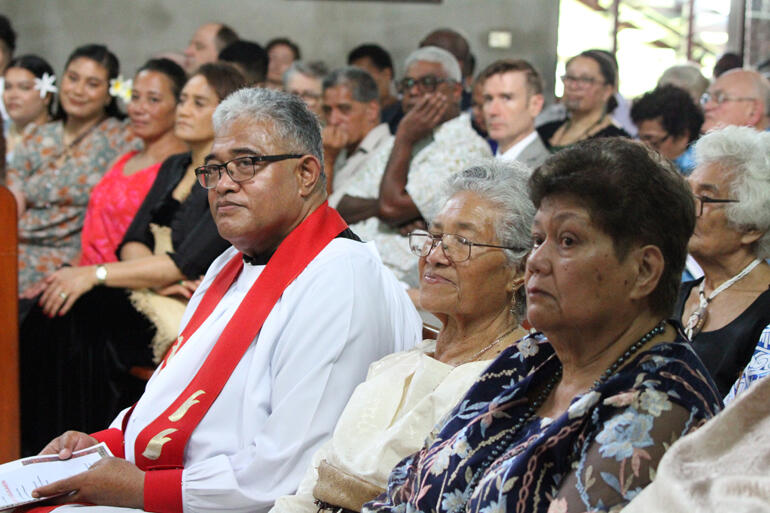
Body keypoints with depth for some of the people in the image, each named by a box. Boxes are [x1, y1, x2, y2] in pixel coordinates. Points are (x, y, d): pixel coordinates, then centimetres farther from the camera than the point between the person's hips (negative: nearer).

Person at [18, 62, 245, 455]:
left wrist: (96, 275, -20)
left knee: (76, 317, -25)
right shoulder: (174, 168, 17)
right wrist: (156, 275, -13)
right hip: (154, 294, 8)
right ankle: (32, 445, -15)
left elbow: (187, 265, -18)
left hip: (197, 314, -8)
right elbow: (132, 241, 11)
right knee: (56, 305, -16)